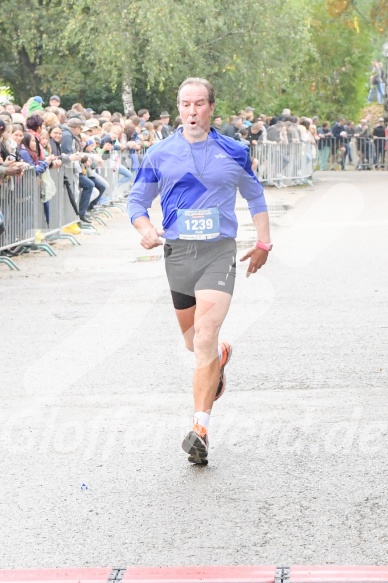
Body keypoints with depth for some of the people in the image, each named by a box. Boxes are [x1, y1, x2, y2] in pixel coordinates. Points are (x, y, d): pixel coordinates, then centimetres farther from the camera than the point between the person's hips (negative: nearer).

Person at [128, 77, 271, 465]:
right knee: (192, 338, 14)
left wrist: (263, 244, 15)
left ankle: (200, 427, -18)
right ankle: (219, 359, 52)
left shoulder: (233, 152, 4)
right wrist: (145, 228, -11)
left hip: (219, 252, -3)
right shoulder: (159, 154, 4)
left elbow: (255, 196, 19)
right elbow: (137, 200, 10)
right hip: (177, 252, 3)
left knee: (205, 336, -17)